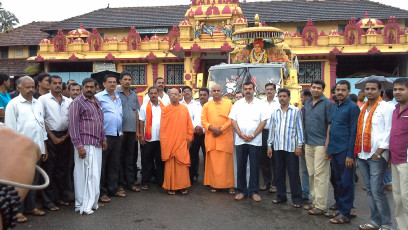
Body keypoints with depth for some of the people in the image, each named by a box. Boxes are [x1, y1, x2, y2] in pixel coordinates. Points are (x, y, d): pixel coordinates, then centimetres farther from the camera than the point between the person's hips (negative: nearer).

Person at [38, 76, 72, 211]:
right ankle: (48, 201, 7)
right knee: (49, 169, 0)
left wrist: (66, 136, -2)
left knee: (62, 168, 10)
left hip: (65, 137, 4)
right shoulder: (43, 99, -1)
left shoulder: (68, 101, 11)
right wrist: (53, 137, -9)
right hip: (51, 136, -4)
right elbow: (41, 120, -5)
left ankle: (60, 197, 21)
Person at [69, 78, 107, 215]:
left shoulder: (97, 102, 18)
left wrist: (103, 139, 18)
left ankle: (92, 202, 22)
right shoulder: (77, 103, -5)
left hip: (97, 144, 7)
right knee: (85, 174, -4)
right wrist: (79, 146, -16)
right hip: (85, 144, -7)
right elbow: (73, 125, -11)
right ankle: (83, 205, 6)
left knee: (95, 174, 11)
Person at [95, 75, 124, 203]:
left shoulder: (118, 98, 17)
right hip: (105, 136, -7)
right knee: (102, 165, 1)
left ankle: (113, 189, 24)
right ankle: (102, 192, 9)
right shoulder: (98, 97, -5)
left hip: (117, 136, 7)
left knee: (115, 164, 13)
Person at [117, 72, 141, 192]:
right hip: (120, 130, -4)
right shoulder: (116, 94, -2)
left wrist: (137, 130, 11)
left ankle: (130, 182, 15)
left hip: (132, 131, 5)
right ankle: (120, 182, 13)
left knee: (130, 157, 9)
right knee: (120, 157, 4)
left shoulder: (134, 95, 14)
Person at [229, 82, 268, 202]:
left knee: (254, 166, 3)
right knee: (240, 166, 5)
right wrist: (241, 134, -8)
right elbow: (233, 120, 5)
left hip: (255, 141, -1)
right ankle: (241, 191, 16)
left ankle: (253, 191, 14)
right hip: (240, 140, 2)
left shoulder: (260, 104, 5)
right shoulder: (237, 104, 10)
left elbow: (264, 121, 0)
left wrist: (253, 135, -10)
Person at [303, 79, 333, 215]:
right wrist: (304, 141, 15)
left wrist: (327, 144, -15)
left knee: (320, 176, -4)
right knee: (311, 174, 13)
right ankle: (315, 201, 25)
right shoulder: (307, 103, 14)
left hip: (321, 144, -7)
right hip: (309, 144, 7)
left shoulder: (327, 103, -6)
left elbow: (330, 124, -10)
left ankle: (320, 206, 4)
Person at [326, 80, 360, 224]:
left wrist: (350, 154, -16)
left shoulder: (352, 107, -9)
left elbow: (354, 132, -13)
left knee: (346, 182, 2)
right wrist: (330, 149, 13)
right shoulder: (334, 107, 14)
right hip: (334, 150, 8)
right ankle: (340, 208, 27)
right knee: (338, 181, 15)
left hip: (345, 152, -7)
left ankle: (345, 214, 11)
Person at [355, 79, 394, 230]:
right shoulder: (363, 108, 16)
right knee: (369, 190, 11)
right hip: (362, 154, 7)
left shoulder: (386, 107, -4)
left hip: (377, 156, -7)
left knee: (377, 191, -6)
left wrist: (379, 152, -14)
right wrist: (357, 151, 10)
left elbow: (389, 131, -10)